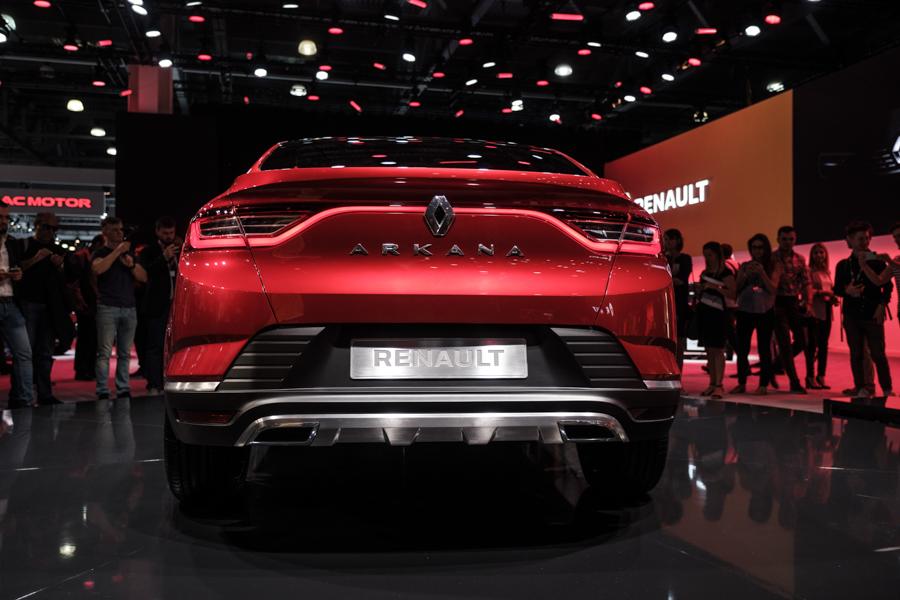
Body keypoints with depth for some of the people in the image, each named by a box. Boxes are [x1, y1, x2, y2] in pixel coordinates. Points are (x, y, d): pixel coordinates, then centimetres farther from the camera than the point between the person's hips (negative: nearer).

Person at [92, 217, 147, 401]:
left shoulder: (128, 254, 21)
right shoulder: (101, 253, 6)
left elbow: (143, 277, 13)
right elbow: (98, 268, -17)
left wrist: (131, 264, -4)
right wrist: (117, 251, -15)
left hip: (129, 308, 5)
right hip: (108, 308, -5)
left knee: (125, 353, 4)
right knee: (105, 352, -8)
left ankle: (123, 389, 7)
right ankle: (103, 392, -8)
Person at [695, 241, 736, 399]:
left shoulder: (725, 273, -5)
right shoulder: (704, 273, 17)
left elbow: (732, 294, -16)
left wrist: (716, 287, -23)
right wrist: (699, 289, 7)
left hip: (717, 314, -7)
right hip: (703, 313, 7)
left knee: (717, 350, -10)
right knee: (709, 350, 8)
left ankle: (719, 385, -11)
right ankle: (712, 384, 12)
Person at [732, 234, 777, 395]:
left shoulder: (772, 267, 3)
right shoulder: (744, 266, 10)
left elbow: (772, 289, -7)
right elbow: (736, 288, 4)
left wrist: (762, 273, -17)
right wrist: (746, 274, -11)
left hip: (765, 312, -3)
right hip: (745, 311, 3)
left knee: (764, 349, -1)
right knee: (741, 348, 3)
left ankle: (763, 385, 3)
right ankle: (741, 383, 11)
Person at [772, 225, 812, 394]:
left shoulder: (800, 259, 10)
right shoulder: (771, 258, -3)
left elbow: (806, 282, 9)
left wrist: (808, 303, 0)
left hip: (795, 303, 5)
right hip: (778, 303, -5)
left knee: (802, 341, 5)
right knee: (785, 343, -4)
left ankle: (778, 364, 29)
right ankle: (795, 382, 1)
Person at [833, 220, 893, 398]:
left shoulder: (878, 262, 2)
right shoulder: (843, 265, 8)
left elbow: (887, 287, 2)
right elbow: (837, 289, 9)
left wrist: (881, 306, -10)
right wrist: (847, 291, -12)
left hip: (872, 315, -2)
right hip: (852, 315, 2)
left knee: (878, 354, -4)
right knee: (856, 354, 4)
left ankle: (887, 389, 5)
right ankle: (861, 389, 10)